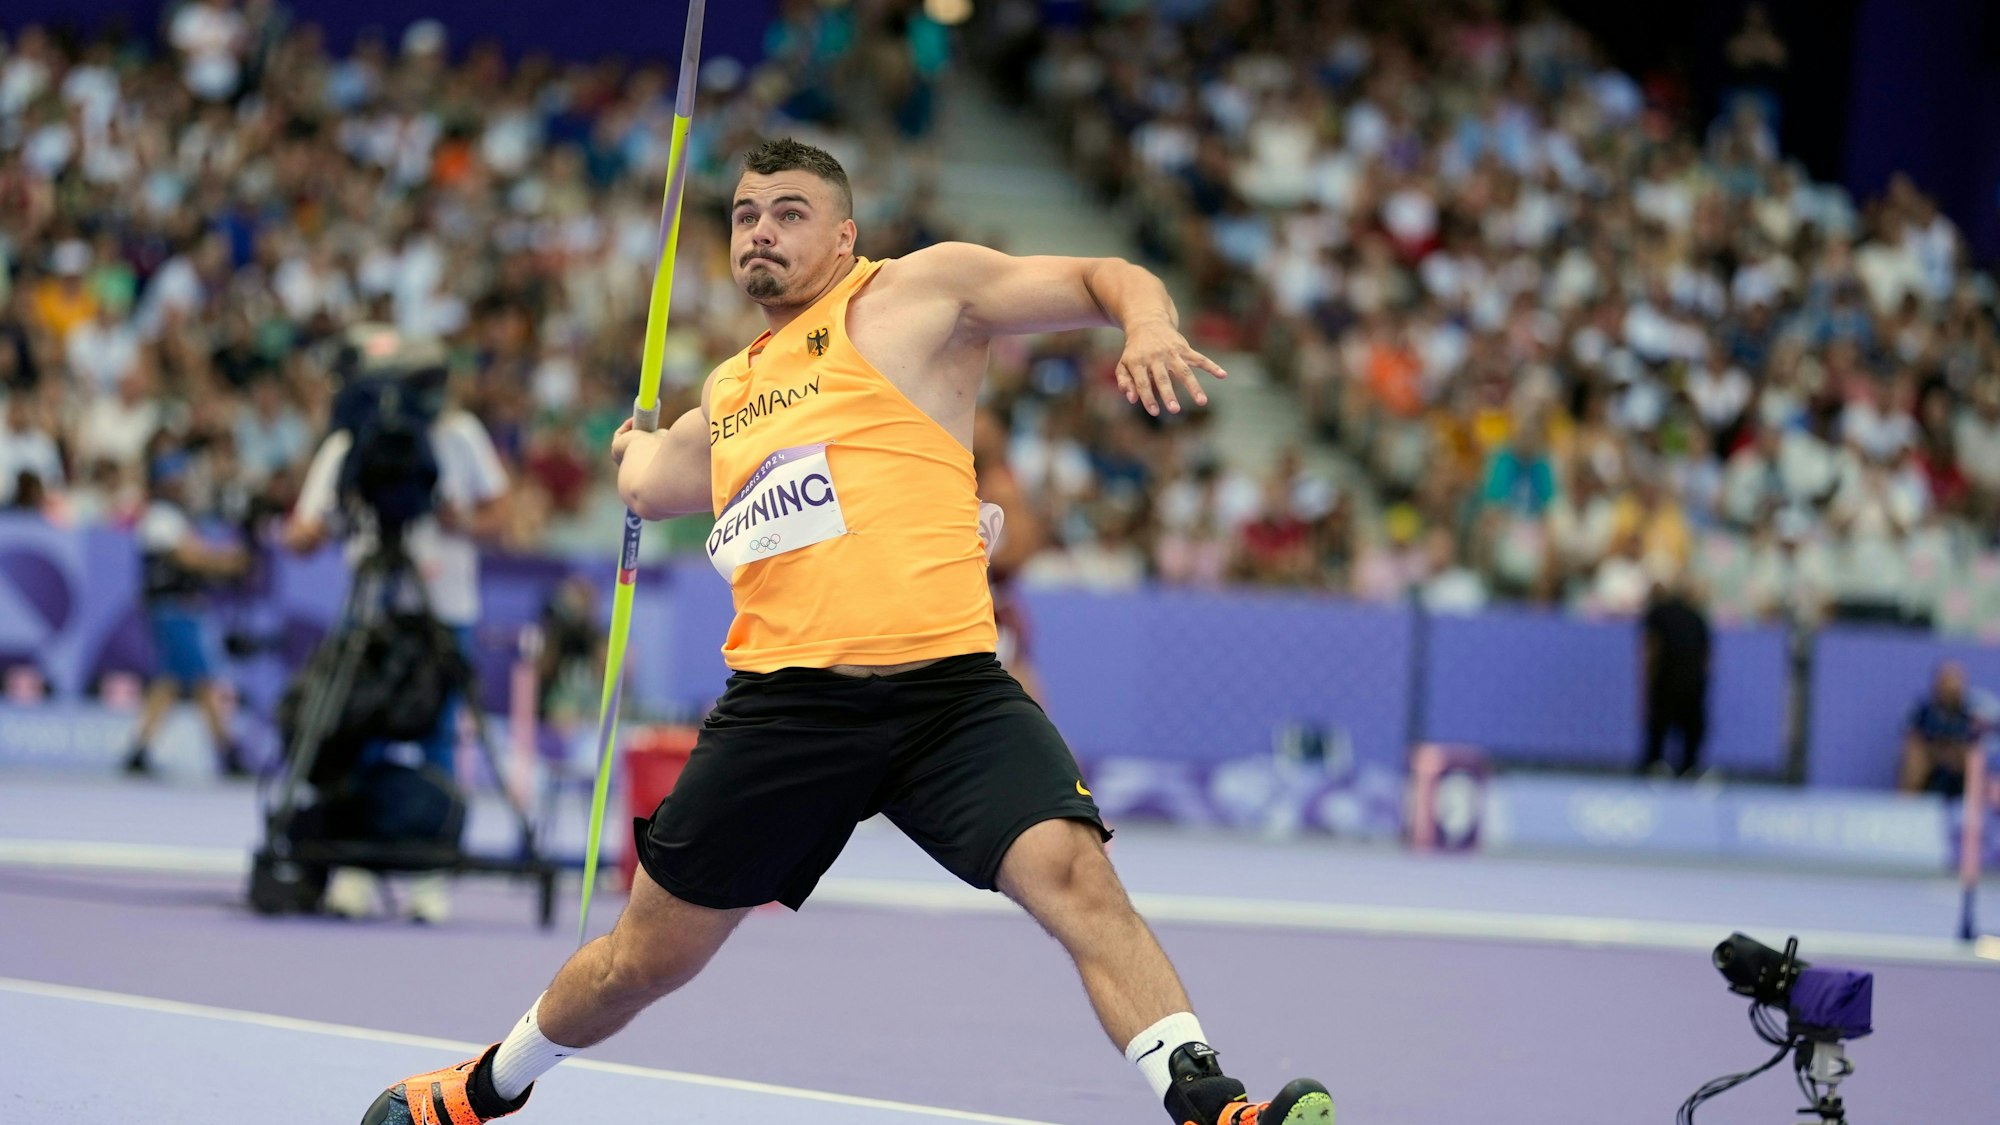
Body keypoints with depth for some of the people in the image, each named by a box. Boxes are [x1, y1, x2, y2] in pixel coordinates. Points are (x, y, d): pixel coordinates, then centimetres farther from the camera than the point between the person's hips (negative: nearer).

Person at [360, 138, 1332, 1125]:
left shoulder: (919, 292, 6)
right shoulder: (729, 391, 23)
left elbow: (1106, 280, 2)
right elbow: (647, 482, 43)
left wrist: (1146, 324, -17)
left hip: (950, 685, -4)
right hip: (786, 701, 4)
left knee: (1072, 872, -29)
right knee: (646, 960, 13)